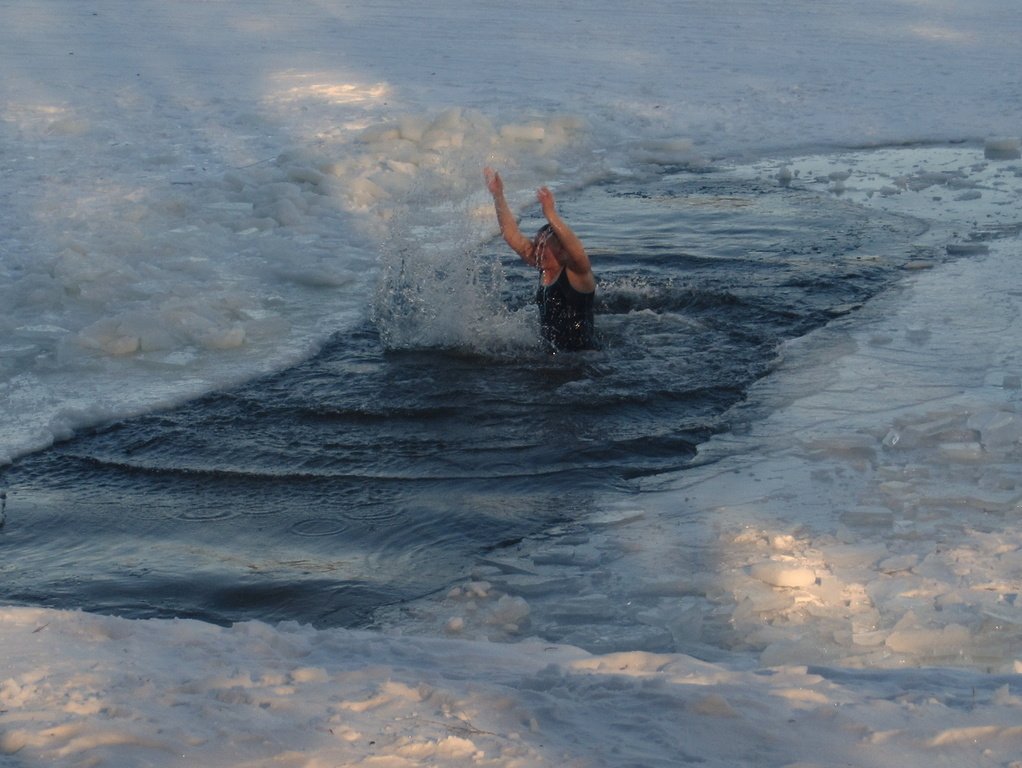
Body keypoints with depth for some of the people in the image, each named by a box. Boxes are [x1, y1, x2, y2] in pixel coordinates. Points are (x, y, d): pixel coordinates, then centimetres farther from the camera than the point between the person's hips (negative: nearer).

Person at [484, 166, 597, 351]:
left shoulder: (577, 272, -11)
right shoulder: (545, 269, 8)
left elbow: (576, 250, -34)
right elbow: (512, 236, 7)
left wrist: (550, 214, -42)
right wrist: (498, 196, -1)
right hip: (553, 352, 8)